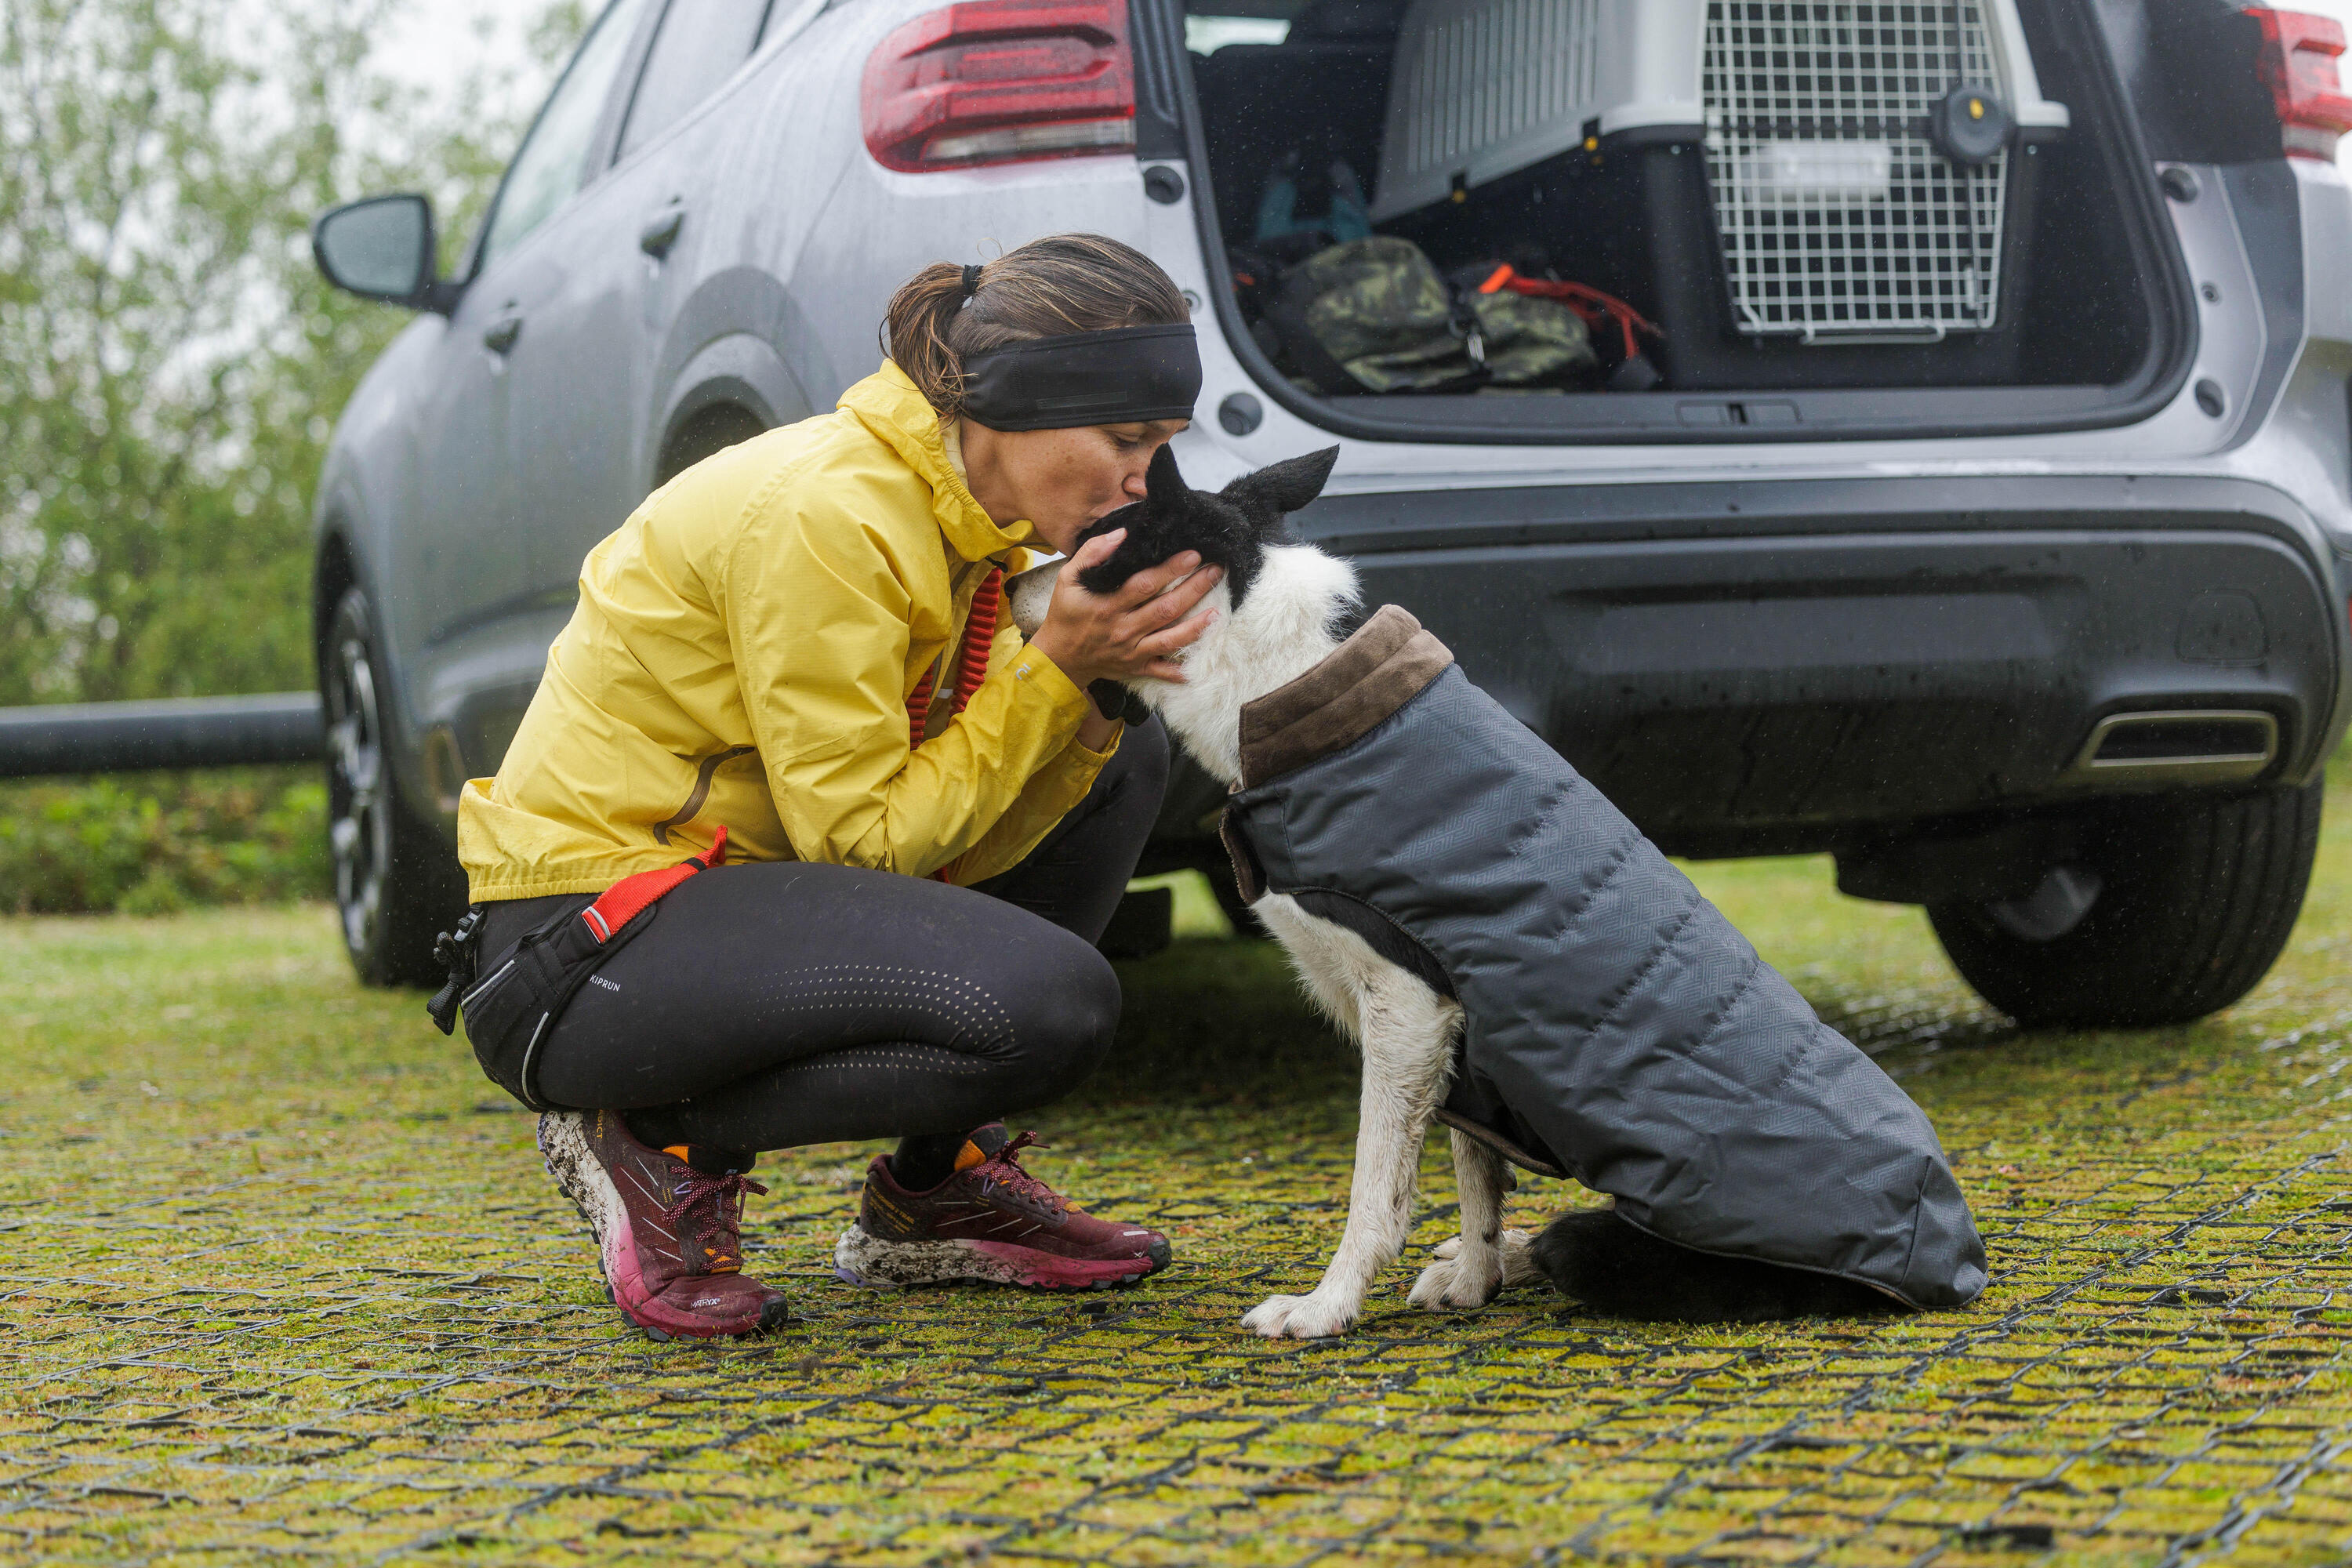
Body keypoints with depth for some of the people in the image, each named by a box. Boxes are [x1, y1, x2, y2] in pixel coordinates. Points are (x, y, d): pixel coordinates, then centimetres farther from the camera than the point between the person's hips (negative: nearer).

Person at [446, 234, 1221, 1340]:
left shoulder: (946, 507, 5)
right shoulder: (825, 516, -22)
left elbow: (955, 839, 1)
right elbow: (867, 837, -20)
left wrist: (1099, 680, -12)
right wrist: (1055, 669, -19)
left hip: (724, 883, 10)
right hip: (584, 955, -10)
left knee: (1119, 758, 10)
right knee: (1047, 1004, -28)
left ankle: (932, 1188, 13)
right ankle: (665, 1141, -5)